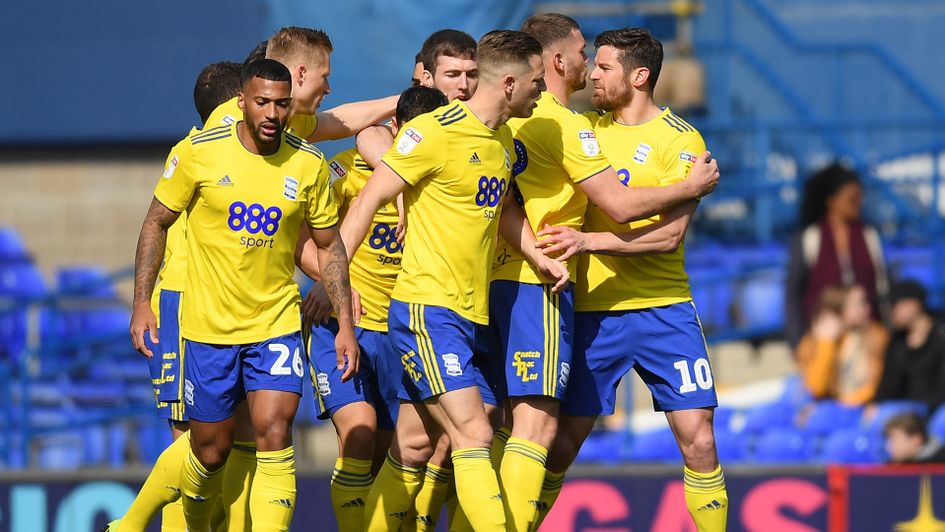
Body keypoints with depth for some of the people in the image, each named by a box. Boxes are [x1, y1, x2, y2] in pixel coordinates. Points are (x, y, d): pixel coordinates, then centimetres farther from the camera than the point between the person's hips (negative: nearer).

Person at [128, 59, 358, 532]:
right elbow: (156, 223, 2)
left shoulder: (308, 165, -3)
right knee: (210, 452, 7)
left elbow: (329, 245, 8)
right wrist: (141, 303, -5)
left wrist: (345, 323, 2)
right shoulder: (198, 154, -9)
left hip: (276, 323, 1)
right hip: (208, 326, -1)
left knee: (274, 431, -18)